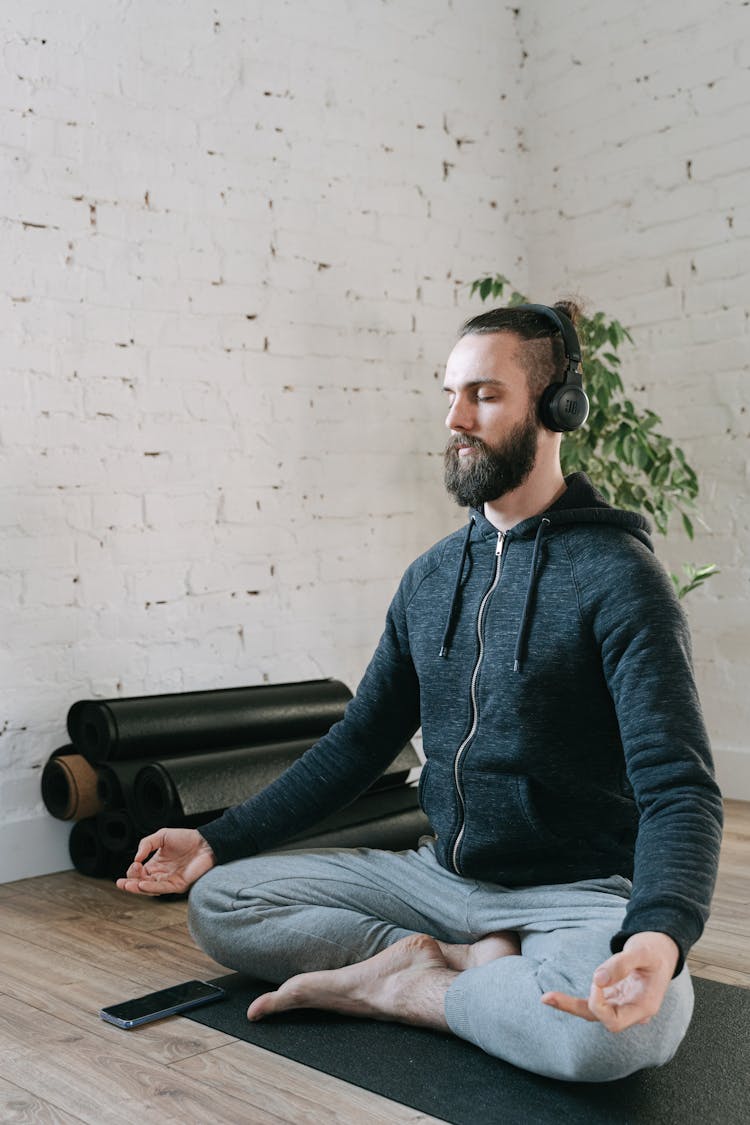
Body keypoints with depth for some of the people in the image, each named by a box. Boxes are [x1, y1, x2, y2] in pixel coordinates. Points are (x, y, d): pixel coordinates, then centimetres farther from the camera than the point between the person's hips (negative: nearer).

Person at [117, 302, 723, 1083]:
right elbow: (359, 743, 12)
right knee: (218, 901, -5)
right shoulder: (431, 577, 7)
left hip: (576, 893, -5)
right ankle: (474, 964, -11)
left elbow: (677, 785, -21)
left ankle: (403, 982, -13)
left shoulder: (615, 575, -13)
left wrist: (660, 932, -42)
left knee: (628, 1019, -38)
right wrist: (219, 839, 5)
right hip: (442, 874, 6)